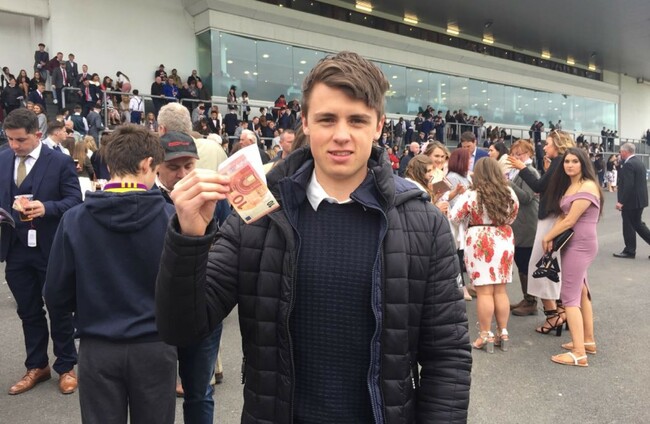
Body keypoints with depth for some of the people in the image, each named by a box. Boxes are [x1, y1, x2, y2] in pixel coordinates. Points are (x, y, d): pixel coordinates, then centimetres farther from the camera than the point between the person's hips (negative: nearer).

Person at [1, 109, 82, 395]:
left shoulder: (60, 162, -8)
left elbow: (75, 201, -11)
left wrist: (46, 208, -26)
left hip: (51, 250, -4)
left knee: (60, 310, 9)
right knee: (28, 312, 16)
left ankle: (66, 367, 25)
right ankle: (37, 366, 32)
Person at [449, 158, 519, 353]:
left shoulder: (472, 194, -10)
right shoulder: (509, 193, 4)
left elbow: (453, 217, -6)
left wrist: (461, 197, 11)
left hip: (480, 243, -5)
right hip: (504, 241, 5)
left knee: (484, 291, 0)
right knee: (500, 290, 13)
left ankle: (486, 336, 7)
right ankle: (503, 333, 21)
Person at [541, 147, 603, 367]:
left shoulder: (588, 186, -15)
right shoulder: (568, 185, 15)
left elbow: (570, 221, -19)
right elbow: (561, 215, 10)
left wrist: (547, 237, -8)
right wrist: (552, 237, -7)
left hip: (581, 244, -10)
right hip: (572, 243, 10)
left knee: (569, 296, -11)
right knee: (580, 292, 15)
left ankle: (579, 353, -9)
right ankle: (588, 340, 26)